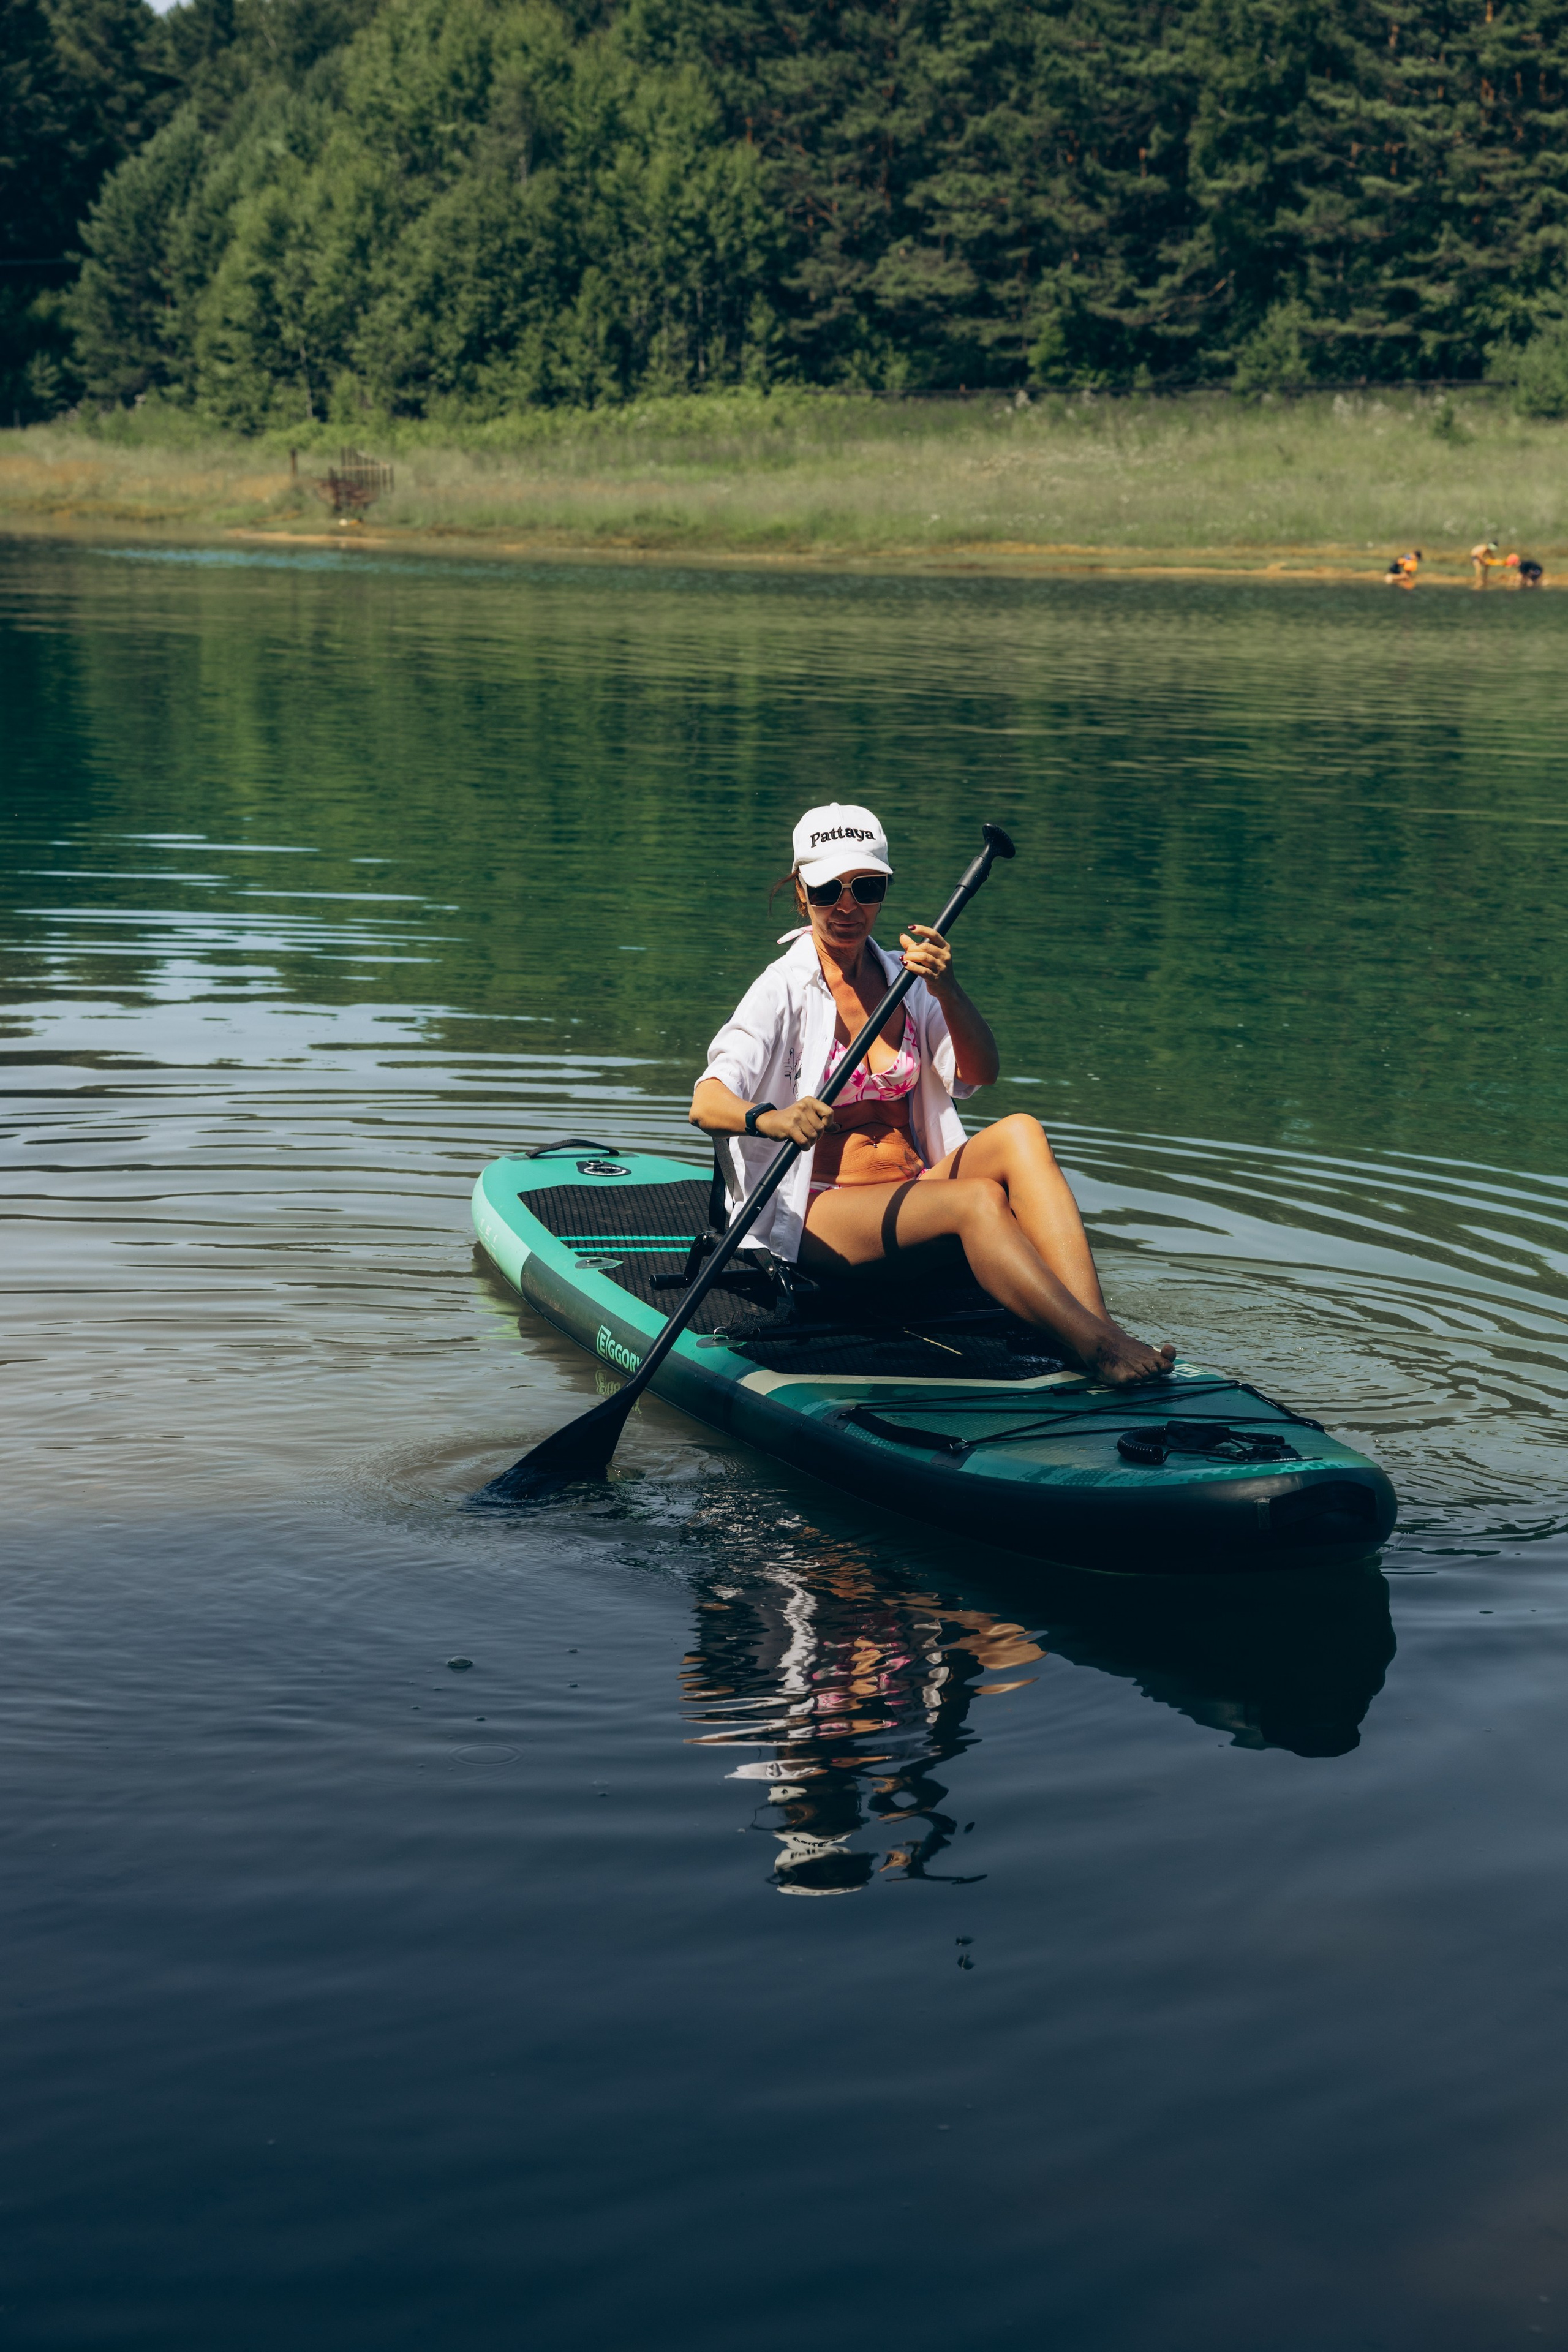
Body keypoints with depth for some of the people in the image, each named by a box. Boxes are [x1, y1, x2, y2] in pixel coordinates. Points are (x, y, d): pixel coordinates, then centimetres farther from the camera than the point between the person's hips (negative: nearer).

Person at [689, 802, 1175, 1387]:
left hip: (913, 1188, 6)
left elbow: (980, 1072, -5)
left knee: (1018, 1133, -23)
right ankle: (1098, 1348, -44)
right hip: (817, 1214, -6)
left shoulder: (902, 978, 11)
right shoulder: (786, 989, -6)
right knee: (979, 1199, -33)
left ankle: (1098, 1326, -38)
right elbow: (706, 1104, -21)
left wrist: (946, 990, -23)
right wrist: (771, 1119, -43)